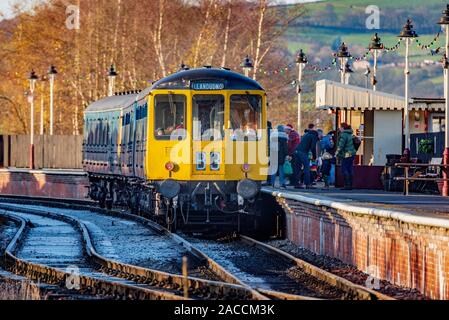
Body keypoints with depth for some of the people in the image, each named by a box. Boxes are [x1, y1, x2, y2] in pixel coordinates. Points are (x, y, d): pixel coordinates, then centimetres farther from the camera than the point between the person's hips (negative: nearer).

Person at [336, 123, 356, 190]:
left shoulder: (344, 135, -11)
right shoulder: (349, 134, 17)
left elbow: (341, 145, -16)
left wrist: (337, 153, -11)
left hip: (347, 154, -9)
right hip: (352, 154, 9)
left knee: (344, 170, -8)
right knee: (350, 170, 8)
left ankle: (347, 185, -14)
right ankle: (350, 185, 8)